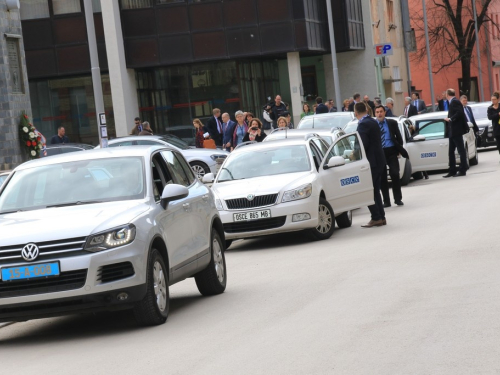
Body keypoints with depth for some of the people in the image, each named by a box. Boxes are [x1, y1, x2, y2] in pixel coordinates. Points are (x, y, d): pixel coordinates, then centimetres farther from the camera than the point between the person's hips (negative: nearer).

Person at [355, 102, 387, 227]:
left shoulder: (363, 124, -15)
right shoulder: (373, 122, 13)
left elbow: (363, 144, -20)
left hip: (371, 161, -9)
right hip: (379, 160, 9)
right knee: (375, 191, 14)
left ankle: (376, 218, -7)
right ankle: (381, 217, 15)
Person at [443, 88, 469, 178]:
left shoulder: (455, 101, -12)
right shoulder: (451, 102, 17)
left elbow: (460, 112, -23)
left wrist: (450, 119, -19)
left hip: (457, 130, -10)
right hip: (452, 131, 10)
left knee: (461, 150, -5)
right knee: (451, 151, 12)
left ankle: (463, 170, -3)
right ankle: (452, 171, 16)